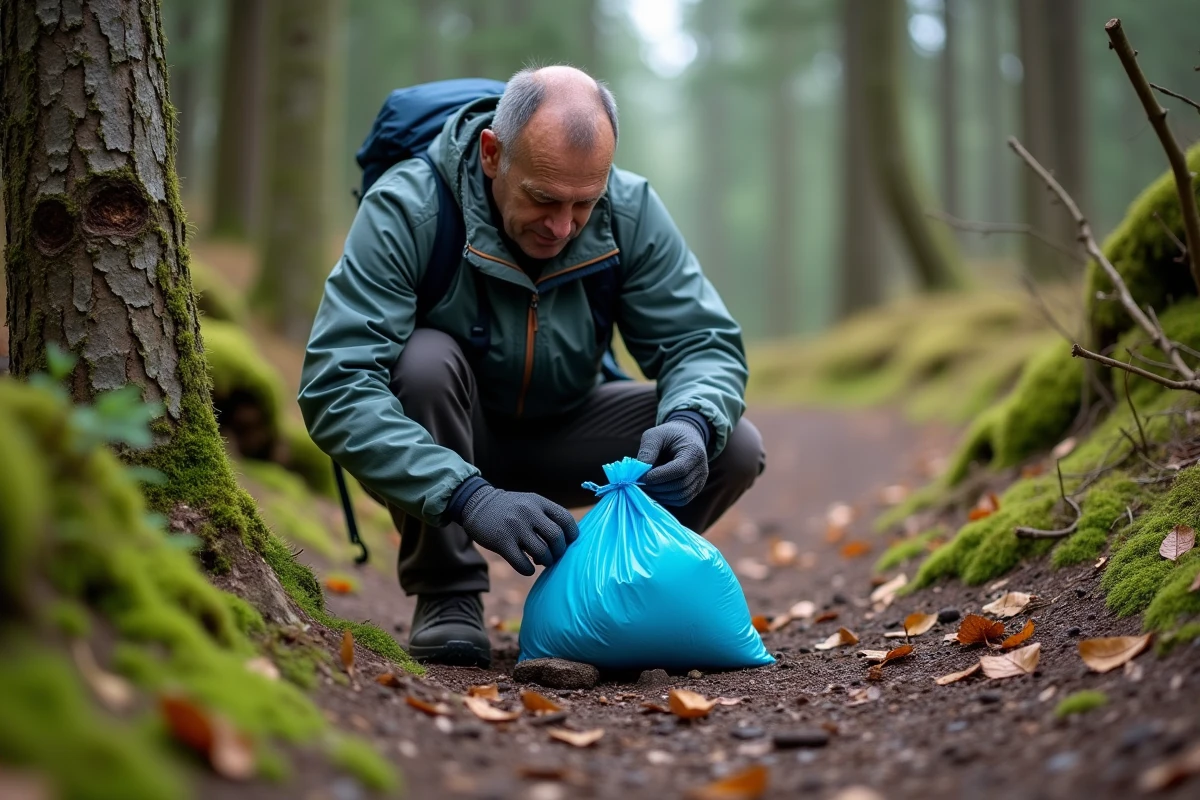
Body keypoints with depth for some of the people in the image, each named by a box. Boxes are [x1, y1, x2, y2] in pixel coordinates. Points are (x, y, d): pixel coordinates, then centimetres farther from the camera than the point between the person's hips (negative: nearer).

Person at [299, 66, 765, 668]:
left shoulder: (630, 212, -17)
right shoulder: (406, 209, -29)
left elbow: (704, 343, -10)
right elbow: (333, 387, -37)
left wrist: (692, 421, -35)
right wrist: (468, 496, -48)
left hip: (562, 433, 3)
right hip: (441, 439, -3)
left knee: (733, 449, -18)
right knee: (424, 359, -35)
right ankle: (445, 596, -15)